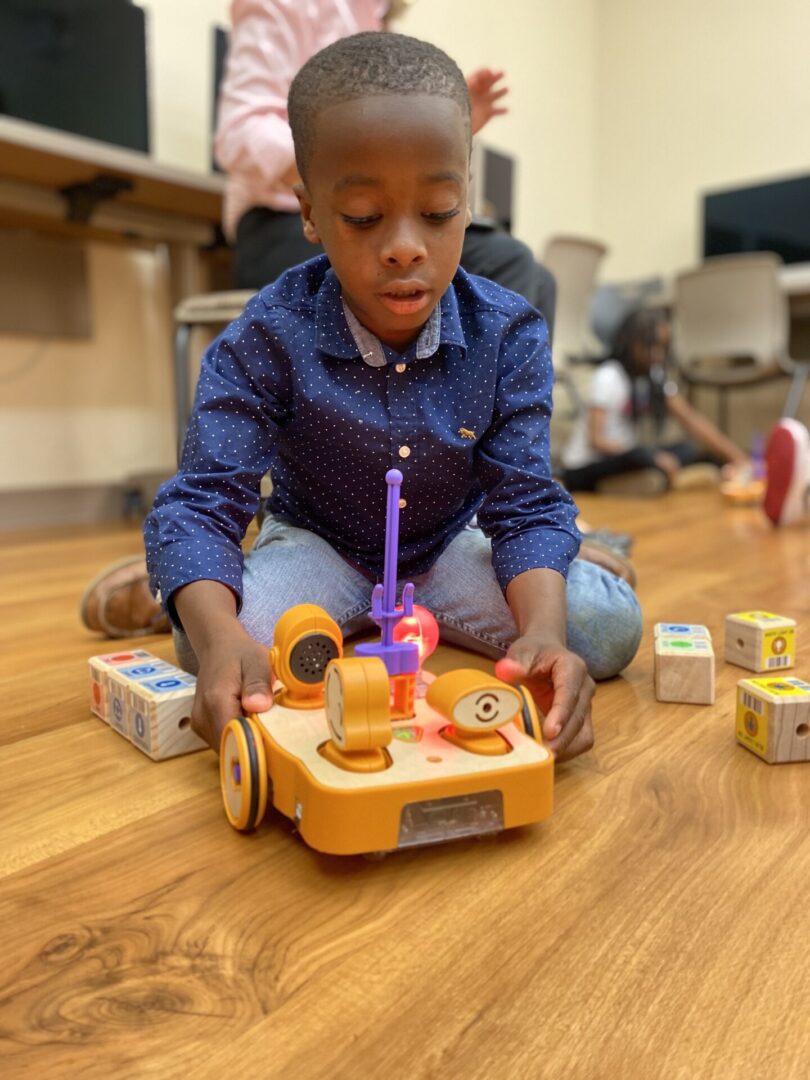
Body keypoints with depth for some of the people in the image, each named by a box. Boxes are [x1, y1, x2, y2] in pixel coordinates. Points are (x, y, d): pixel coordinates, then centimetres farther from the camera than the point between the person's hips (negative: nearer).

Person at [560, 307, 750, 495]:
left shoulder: (657, 377, 5)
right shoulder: (607, 377, -15)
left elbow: (691, 419, 1)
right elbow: (596, 441, -23)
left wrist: (736, 456, -11)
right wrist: (655, 457, -32)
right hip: (585, 471, -8)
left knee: (697, 448, -12)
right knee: (637, 454, -39)